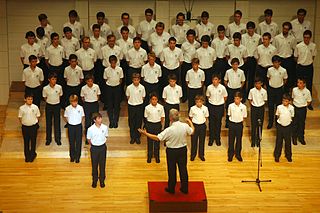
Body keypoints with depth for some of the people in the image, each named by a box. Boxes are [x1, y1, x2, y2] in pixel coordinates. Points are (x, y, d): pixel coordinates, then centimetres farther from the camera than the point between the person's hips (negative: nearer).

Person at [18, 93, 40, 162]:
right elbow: (20, 117, 2)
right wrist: (23, 123, -2)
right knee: (26, 142, 11)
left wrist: (34, 122, 1)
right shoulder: (22, 108, -9)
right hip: (25, 127, 0)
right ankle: (27, 156, 26)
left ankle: (32, 154, 30)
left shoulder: (35, 107, -8)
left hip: (33, 126, 0)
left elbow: (37, 116, 5)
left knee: (33, 141, 11)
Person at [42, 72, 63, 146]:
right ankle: (48, 139, 22)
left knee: (57, 122, 8)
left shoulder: (59, 87, -12)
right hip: (48, 106, 0)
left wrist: (56, 101, 7)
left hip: (57, 106, 0)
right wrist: (49, 102, 5)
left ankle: (58, 139, 21)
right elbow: (45, 97, 3)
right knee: (48, 123, 9)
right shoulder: (45, 88, -14)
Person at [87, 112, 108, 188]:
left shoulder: (105, 127, -12)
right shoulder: (90, 129, -18)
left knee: (102, 164, 13)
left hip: (102, 147, 2)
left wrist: (101, 142, 6)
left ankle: (102, 180, 31)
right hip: (94, 148, -1)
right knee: (94, 165, 13)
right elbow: (89, 139, -2)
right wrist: (94, 144, 5)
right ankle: (94, 180, 32)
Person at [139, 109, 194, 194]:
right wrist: (190, 122, 24)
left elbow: (158, 138, -23)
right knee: (183, 169, 17)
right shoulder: (185, 126, -15)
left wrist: (145, 133, -15)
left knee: (172, 170, 13)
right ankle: (185, 188, 28)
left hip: (172, 151, -4)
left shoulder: (169, 130, -28)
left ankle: (171, 189, 28)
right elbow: (192, 131, 7)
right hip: (183, 149, 4)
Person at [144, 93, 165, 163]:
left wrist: (160, 125, 2)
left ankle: (157, 156, 25)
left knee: (157, 141, 10)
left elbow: (162, 117, 2)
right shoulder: (147, 108, -10)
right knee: (150, 141, 9)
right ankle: (149, 156, 24)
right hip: (150, 125, 0)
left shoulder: (160, 107, -8)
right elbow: (146, 117, 2)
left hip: (158, 125, 1)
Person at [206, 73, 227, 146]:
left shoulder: (222, 88, -14)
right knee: (211, 122, 7)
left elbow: (225, 97, 2)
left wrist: (220, 102, 6)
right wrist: (212, 101, 5)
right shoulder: (209, 87, -11)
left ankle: (218, 139, 25)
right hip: (211, 106, 1)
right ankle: (211, 138, 21)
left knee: (218, 123, 9)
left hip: (220, 107, -1)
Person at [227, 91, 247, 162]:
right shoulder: (231, 106, -9)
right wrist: (232, 119, -4)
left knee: (239, 140, 10)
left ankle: (238, 154, 26)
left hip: (239, 124, 0)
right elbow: (229, 115, 5)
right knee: (231, 139, 7)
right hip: (232, 124, 0)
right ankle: (230, 154, 21)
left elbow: (244, 116, 3)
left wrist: (240, 119, -7)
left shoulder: (243, 107, -9)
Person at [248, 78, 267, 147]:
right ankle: (253, 141, 13)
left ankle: (258, 140, 21)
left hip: (261, 108, 1)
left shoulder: (264, 91, -6)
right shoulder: (252, 91, -8)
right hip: (254, 108, -1)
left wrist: (261, 104, -2)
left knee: (260, 125, 7)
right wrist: (253, 105, -4)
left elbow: (265, 100, 7)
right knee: (253, 125, 2)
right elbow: (250, 99, 4)